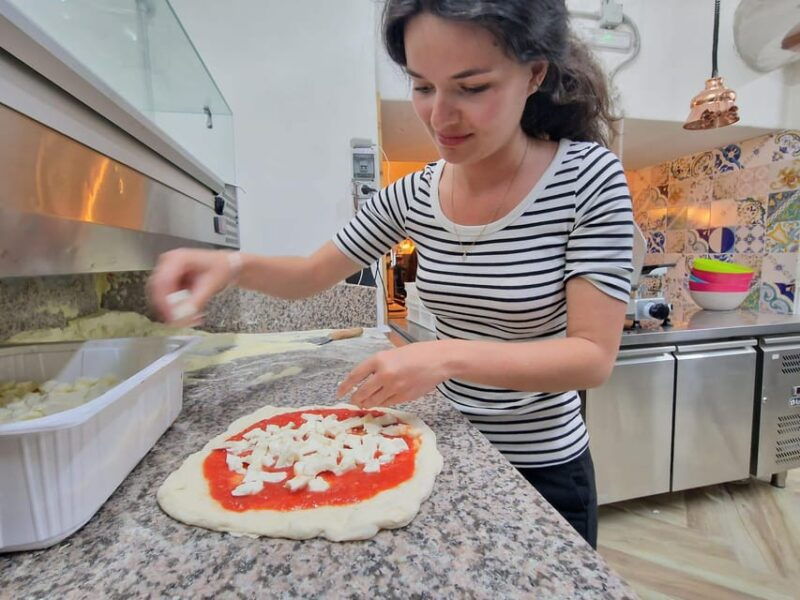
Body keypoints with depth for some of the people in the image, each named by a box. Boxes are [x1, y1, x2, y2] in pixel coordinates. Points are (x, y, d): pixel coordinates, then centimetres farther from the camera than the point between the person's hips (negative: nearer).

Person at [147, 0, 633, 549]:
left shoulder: (588, 176, -18)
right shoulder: (412, 196, -8)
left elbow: (594, 357, -21)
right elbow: (313, 275, 1)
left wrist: (449, 357, -34)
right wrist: (232, 265, -18)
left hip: (542, 472, -3)